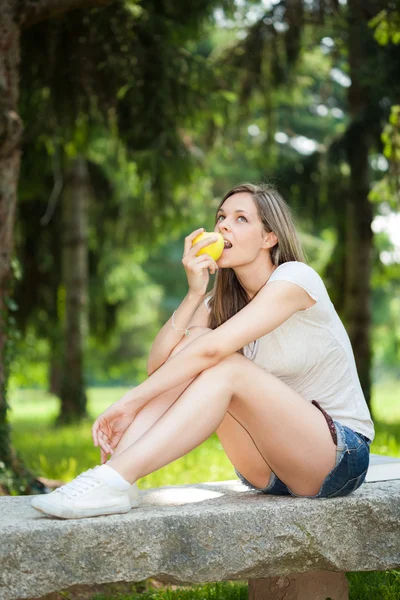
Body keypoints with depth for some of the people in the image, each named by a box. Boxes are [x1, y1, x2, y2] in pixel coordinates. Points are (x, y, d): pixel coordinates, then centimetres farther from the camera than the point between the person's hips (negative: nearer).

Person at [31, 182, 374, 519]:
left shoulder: (295, 278, -14)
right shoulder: (220, 301, 8)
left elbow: (213, 349, -27)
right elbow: (157, 364, -8)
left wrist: (130, 401, -29)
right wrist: (194, 293, -18)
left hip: (342, 456, -6)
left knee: (225, 365, -29)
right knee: (193, 340, -15)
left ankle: (115, 481, -39)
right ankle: (109, 473, -27)